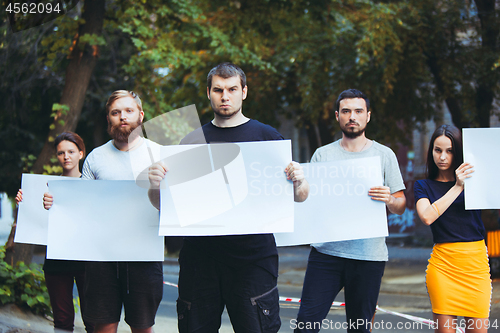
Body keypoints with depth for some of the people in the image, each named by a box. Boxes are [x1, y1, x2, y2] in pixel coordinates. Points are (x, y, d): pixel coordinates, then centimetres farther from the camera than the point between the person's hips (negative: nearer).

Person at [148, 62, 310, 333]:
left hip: (253, 257, -2)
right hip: (199, 255, 2)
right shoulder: (193, 141, 12)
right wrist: (156, 185, -11)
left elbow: (299, 198, 7)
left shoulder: (267, 137, 7)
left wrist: (299, 183, -16)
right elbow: (162, 204, 12)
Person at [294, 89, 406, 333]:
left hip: (369, 254, 0)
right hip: (326, 250, 1)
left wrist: (389, 199, -15)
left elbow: (401, 207, 7)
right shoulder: (323, 154, 10)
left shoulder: (384, 155, 8)